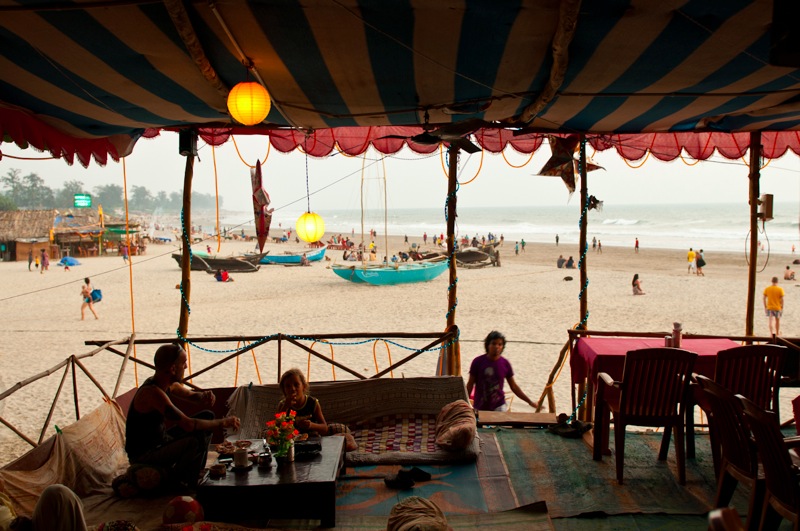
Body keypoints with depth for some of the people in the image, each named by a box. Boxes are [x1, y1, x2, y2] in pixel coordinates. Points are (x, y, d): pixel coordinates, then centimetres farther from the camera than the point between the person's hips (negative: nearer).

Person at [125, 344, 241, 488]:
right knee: (196, 440, -33)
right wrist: (223, 423, -24)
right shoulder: (152, 392, -29)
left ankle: (196, 474, 18)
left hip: (160, 442, 10)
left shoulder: (169, 384, -1)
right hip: (142, 457, -10)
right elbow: (188, 425, -34)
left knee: (207, 417, 8)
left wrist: (204, 396, -7)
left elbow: (191, 395, 18)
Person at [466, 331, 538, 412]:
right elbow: (470, 384, 1)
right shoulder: (478, 362, -6)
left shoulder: (505, 364, -1)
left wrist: (530, 402, 6)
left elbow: (514, 386, 7)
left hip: (499, 407, 1)